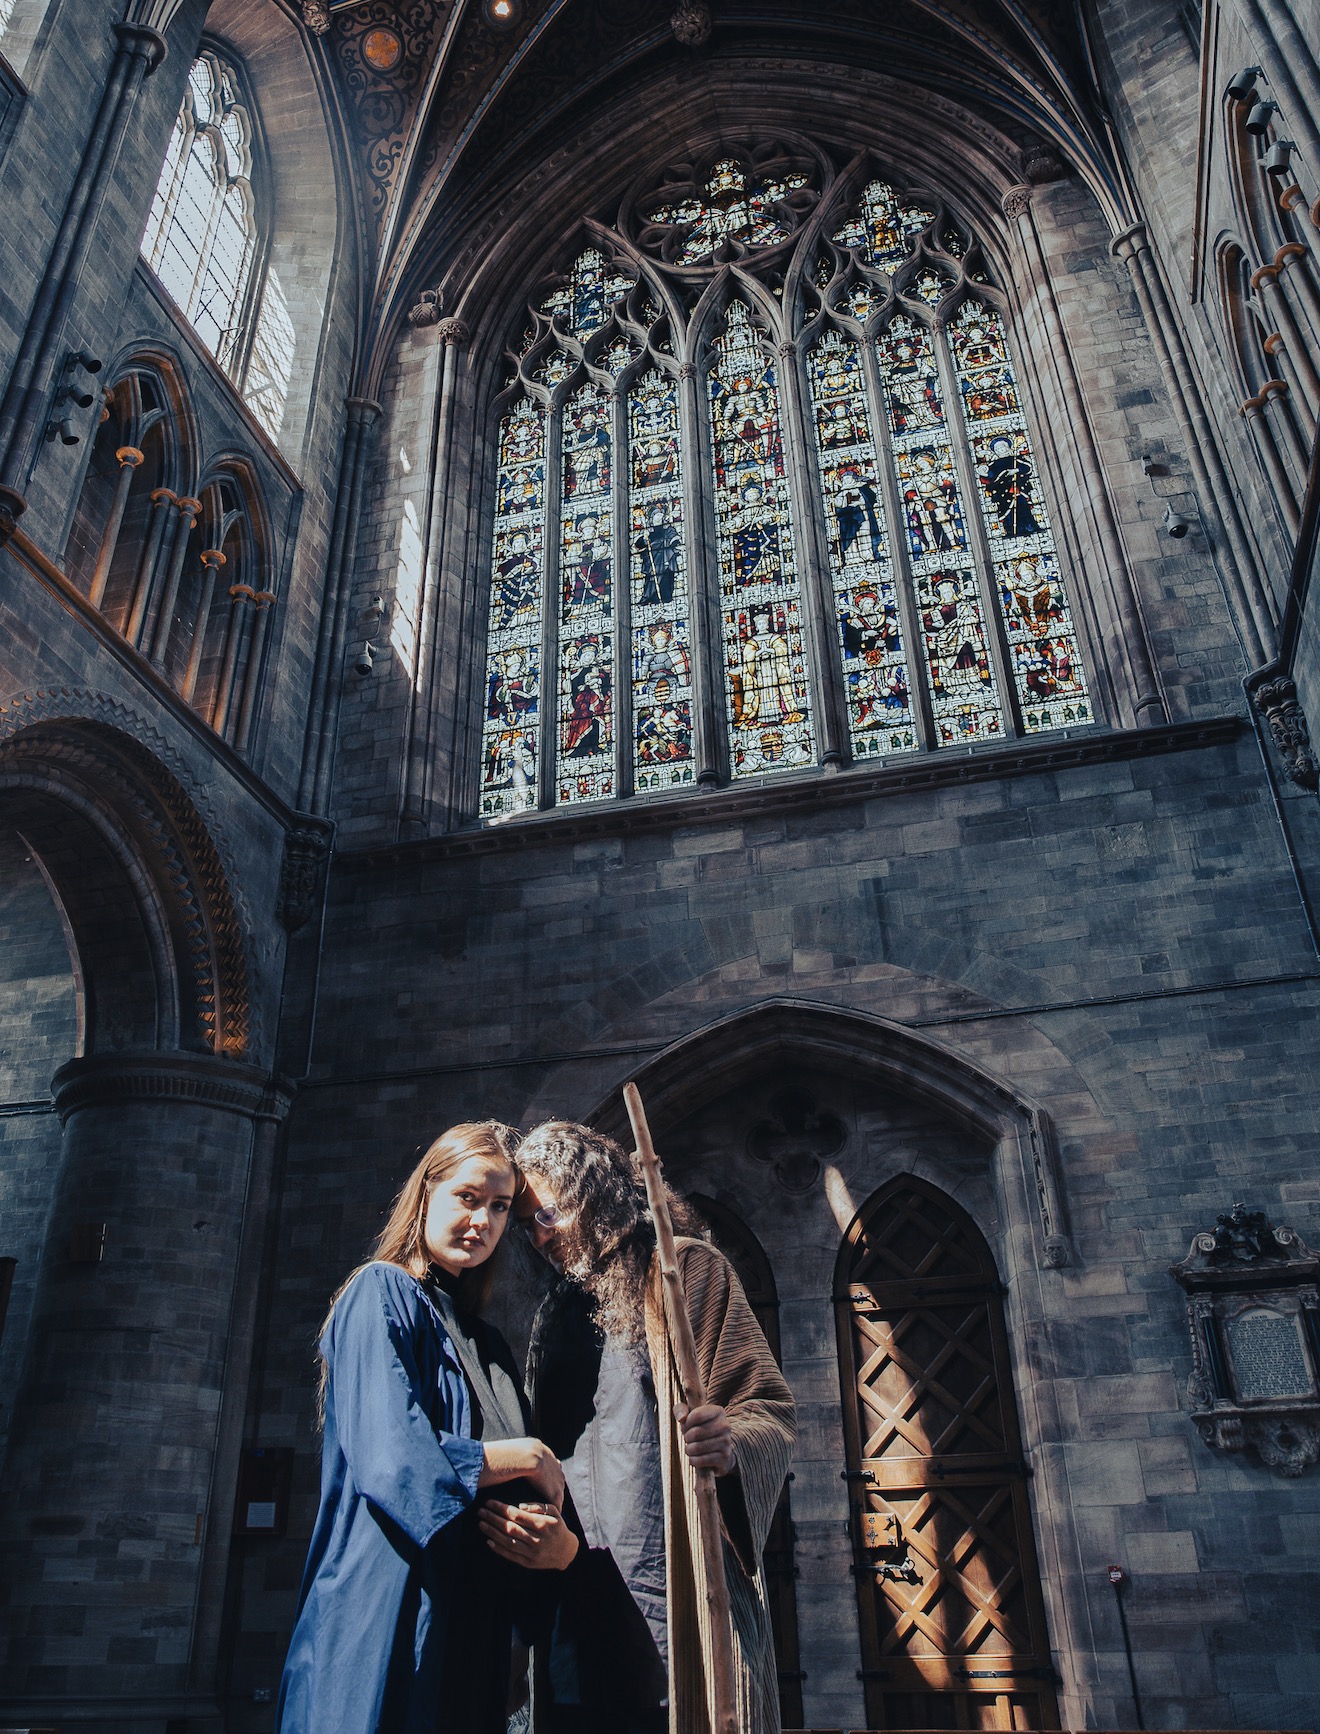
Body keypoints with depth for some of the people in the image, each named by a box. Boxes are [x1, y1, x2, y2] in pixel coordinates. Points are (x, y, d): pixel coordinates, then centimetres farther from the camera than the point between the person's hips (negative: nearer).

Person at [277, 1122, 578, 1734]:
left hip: (475, 1630, 7)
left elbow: (537, 1495, 11)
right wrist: (528, 1455, -8)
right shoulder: (381, 1292, -6)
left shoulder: (488, 1344, 16)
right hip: (386, 1621, -7)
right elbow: (395, 1460, -20)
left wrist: (563, 1542, -12)